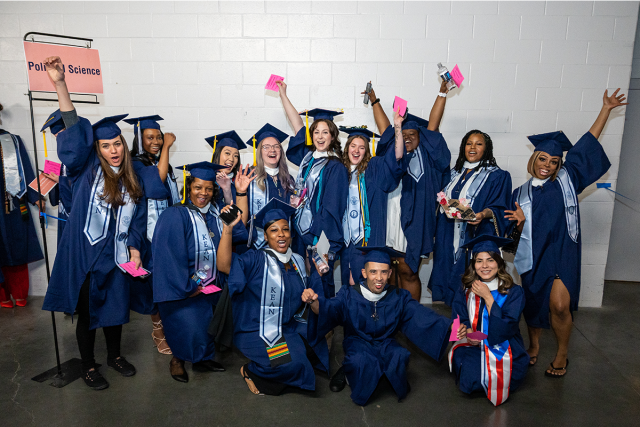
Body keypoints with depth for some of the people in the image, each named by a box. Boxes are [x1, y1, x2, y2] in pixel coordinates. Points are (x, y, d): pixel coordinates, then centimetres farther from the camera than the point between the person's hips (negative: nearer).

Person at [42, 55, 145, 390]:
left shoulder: (131, 182, 5)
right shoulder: (86, 170, -6)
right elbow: (74, 131, -18)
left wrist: (134, 248, 0)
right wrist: (59, 84, -27)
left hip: (116, 257, 4)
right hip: (85, 256, -3)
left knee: (115, 308, 17)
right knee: (87, 313, 9)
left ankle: (114, 355, 39)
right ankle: (88, 367, 28)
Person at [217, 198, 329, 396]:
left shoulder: (297, 261, 5)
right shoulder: (256, 259, -13)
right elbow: (224, 265, -33)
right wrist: (228, 228, -42)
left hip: (289, 328, 8)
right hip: (258, 332, -7)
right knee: (294, 364, -25)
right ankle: (251, 371, 4)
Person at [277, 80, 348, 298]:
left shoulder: (336, 167, -9)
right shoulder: (307, 157, 10)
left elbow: (331, 208, -14)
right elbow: (297, 123, 17)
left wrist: (317, 240, -18)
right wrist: (283, 94, 24)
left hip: (320, 234, -6)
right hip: (301, 231, 6)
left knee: (320, 284, 0)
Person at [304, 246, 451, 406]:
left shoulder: (399, 297, -6)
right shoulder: (349, 295, -12)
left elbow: (422, 316, -15)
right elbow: (328, 308, -28)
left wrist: (451, 327, -33)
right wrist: (314, 301, -53)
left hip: (386, 344, 2)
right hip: (357, 343, -2)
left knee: (400, 356, -29)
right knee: (361, 361, -34)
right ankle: (347, 372, 1)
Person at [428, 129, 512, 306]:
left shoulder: (497, 176, -1)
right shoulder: (455, 173, 16)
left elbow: (499, 208, -9)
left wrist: (484, 214, -27)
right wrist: (444, 203, 2)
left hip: (476, 238, -5)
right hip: (449, 238, 6)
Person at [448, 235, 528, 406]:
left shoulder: (514, 292, -6)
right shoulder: (463, 291, 2)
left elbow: (506, 330, -14)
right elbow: (458, 322, 1)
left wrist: (488, 298, -18)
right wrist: (467, 332, -23)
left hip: (503, 351, -2)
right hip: (473, 349, 2)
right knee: (467, 380, -26)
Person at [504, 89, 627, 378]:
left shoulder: (566, 180, 3)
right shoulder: (520, 193, 5)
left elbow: (588, 142, 5)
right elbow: (518, 234, 6)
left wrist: (606, 108, 6)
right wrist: (520, 221, -16)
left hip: (562, 252, -1)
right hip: (534, 254, 2)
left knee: (559, 305, -13)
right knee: (533, 302, 10)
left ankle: (561, 355, 12)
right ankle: (533, 346, 36)